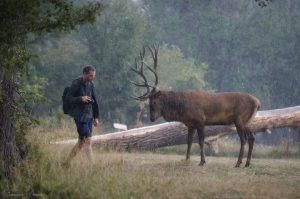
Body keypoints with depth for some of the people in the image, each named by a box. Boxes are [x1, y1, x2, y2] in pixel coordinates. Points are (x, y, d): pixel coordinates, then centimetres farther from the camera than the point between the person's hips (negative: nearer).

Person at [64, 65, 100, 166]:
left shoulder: (90, 84, 10)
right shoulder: (76, 84, -12)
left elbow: (94, 101, 18)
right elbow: (68, 98, -12)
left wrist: (96, 117, 18)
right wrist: (80, 99, -27)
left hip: (89, 116, 8)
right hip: (80, 116, -8)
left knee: (81, 142, 11)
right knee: (88, 141, -10)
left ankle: (67, 162, 21)